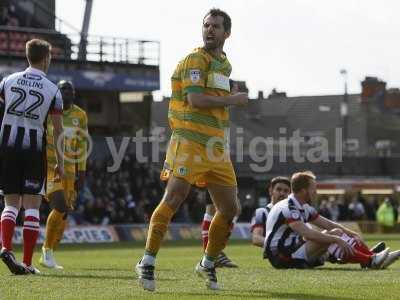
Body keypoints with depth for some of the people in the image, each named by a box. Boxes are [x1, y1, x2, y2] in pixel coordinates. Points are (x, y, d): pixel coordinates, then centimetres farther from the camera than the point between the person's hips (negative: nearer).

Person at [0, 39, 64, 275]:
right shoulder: (52, 90, -2)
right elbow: (59, 131, -1)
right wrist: (60, 162, 5)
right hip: (34, 148, -2)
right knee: (32, 207, 3)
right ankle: (27, 263, -1)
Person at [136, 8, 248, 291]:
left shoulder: (224, 64, 20)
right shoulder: (196, 59, -6)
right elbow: (195, 99, -20)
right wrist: (234, 100, -11)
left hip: (216, 148, 8)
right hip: (190, 142, -8)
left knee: (230, 209, 7)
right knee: (174, 198, -16)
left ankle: (208, 264, 22)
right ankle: (147, 262, -10)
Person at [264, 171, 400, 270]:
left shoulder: (304, 208, 14)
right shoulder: (288, 208, -18)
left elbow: (329, 224, 12)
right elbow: (307, 234, -31)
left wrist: (353, 234, -1)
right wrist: (336, 239, -32)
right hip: (281, 256, -9)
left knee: (336, 233, -2)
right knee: (332, 236, -24)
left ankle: (372, 257, -9)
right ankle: (369, 261, -25)